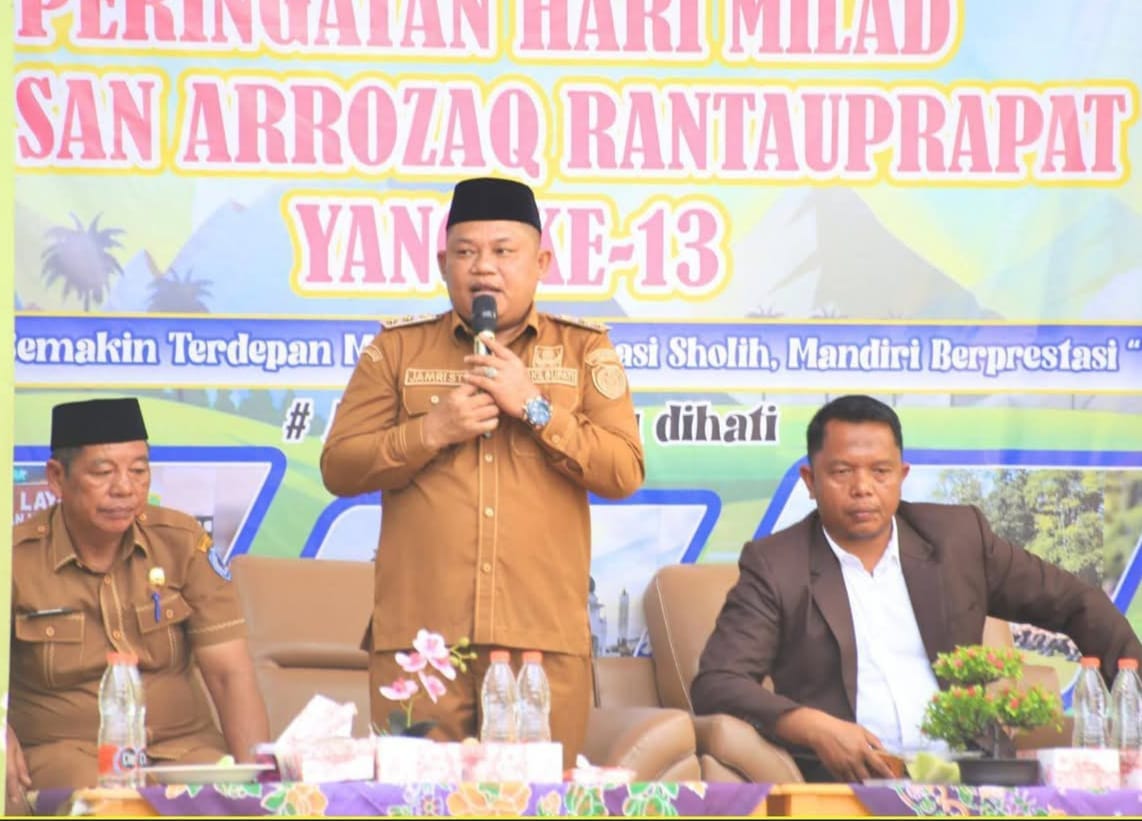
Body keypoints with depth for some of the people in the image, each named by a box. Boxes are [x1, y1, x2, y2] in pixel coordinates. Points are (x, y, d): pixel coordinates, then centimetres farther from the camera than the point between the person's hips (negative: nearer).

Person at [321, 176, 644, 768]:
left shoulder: (584, 350, 11)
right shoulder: (397, 349, 12)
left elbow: (624, 472, 1)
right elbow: (339, 467, 5)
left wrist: (535, 407, -8)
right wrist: (431, 430, -8)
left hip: (545, 637, 0)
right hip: (418, 635, 0)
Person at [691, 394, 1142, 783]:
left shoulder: (958, 536, 10)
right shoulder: (774, 566, 1)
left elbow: (1073, 604, 19)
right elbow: (716, 684, -8)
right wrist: (814, 727, -24)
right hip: (839, 780, -2)